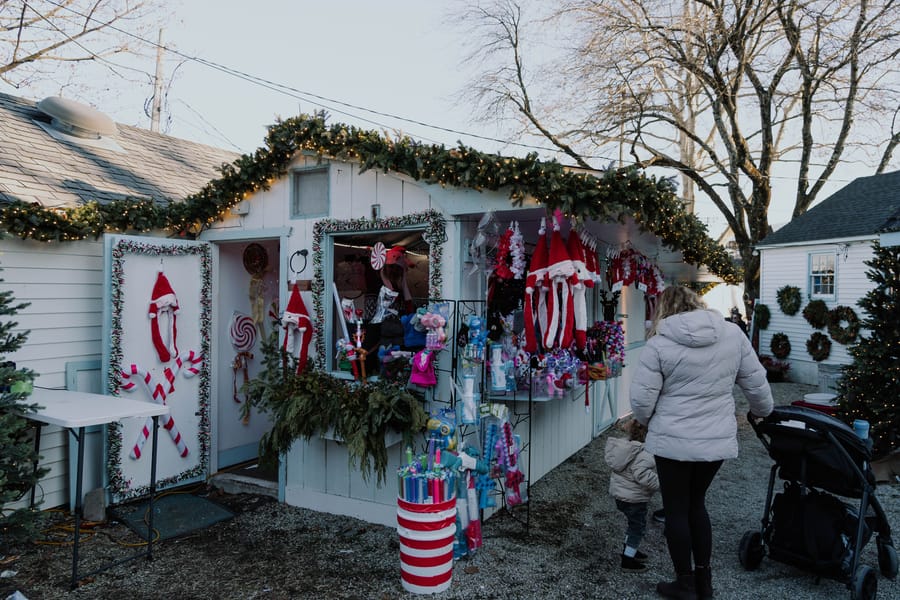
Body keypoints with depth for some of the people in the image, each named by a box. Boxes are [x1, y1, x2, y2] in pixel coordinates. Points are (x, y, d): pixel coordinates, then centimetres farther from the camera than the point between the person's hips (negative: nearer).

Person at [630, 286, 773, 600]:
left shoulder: (659, 343, -12)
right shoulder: (733, 334, -2)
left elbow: (641, 399, -12)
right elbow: (756, 384, 6)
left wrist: (647, 421, 10)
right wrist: (764, 410, 27)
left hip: (673, 441, -4)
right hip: (717, 440, 4)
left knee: (676, 509, 13)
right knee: (696, 503, 23)